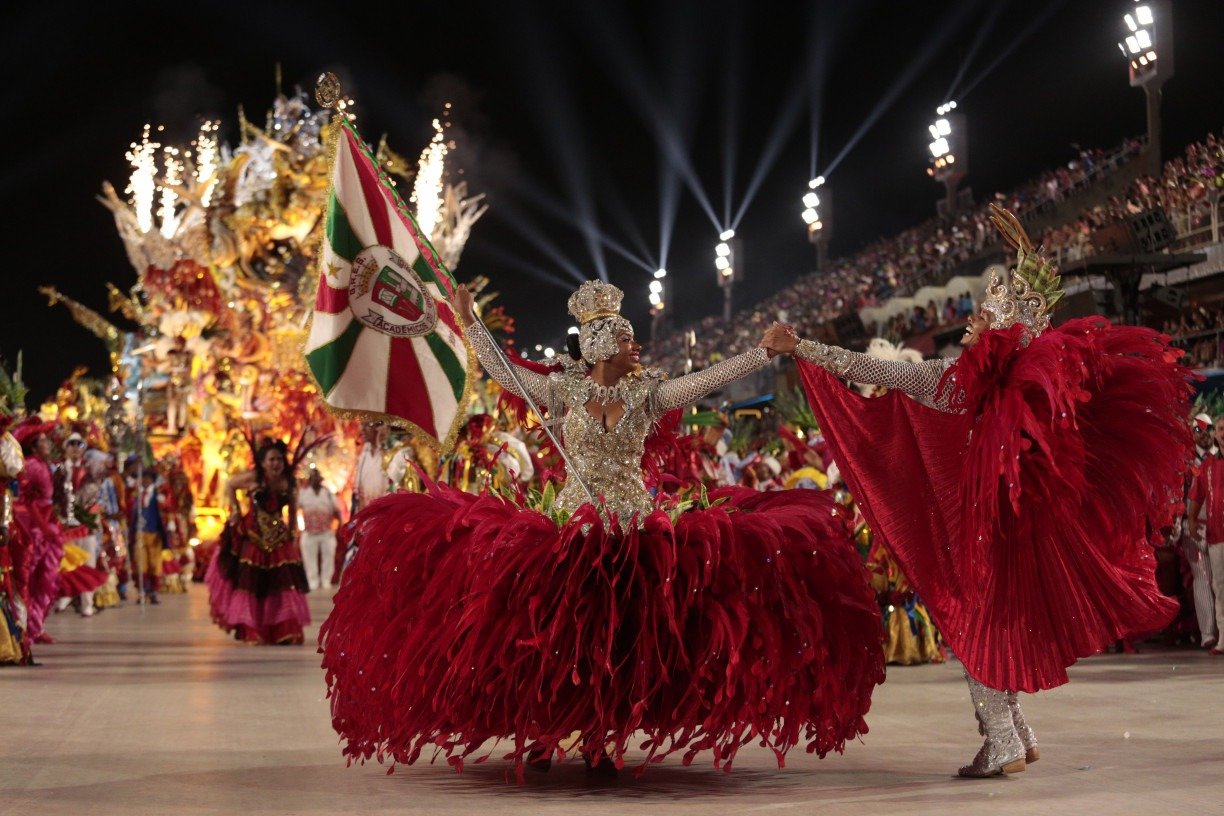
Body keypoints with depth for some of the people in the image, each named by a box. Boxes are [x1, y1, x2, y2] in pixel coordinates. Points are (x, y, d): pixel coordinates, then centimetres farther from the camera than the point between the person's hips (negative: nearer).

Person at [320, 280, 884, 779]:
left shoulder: (646, 393, 3)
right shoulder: (565, 390, 0)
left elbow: (707, 380, 0)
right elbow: (503, 372, 3)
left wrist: (763, 351, -4)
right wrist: (470, 324, 2)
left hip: (635, 526, 2)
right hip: (572, 524, -1)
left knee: (620, 632, 1)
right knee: (557, 627, -2)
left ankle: (600, 737, 10)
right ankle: (543, 733, 10)